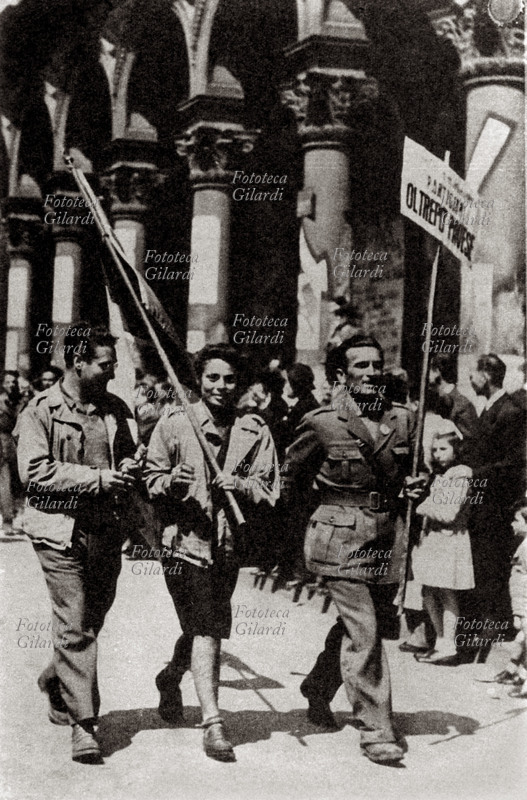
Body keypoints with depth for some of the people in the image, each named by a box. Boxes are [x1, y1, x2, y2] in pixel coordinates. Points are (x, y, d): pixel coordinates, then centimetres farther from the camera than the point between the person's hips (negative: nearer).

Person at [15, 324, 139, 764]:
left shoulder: (115, 409, 12)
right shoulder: (40, 412, -6)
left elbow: (128, 455, 25)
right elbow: (35, 471, -15)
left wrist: (128, 467, -1)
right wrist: (99, 478, -18)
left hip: (105, 529, 6)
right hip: (60, 530, -6)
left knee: (93, 620, 14)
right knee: (75, 625, -7)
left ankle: (56, 681, 41)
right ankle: (84, 724, -2)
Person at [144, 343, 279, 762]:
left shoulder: (255, 431, 4)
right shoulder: (174, 424, 1)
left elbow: (269, 492, 2)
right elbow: (151, 480, 1)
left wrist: (240, 485, -18)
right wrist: (170, 483, -21)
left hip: (231, 542, 4)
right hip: (185, 538, -4)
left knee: (204, 627, 17)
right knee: (205, 629, -11)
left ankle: (171, 676, 47)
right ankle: (213, 721, -8)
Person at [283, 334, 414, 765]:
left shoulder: (401, 421, 5)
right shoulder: (321, 423, -8)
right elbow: (292, 477, 6)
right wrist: (317, 516, 9)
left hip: (381, 539, 6)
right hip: (339, 539, -5)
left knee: (351, 625, 17)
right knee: (364, 631, -10)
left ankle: (318, 688, 42)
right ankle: (376, 730, -3)